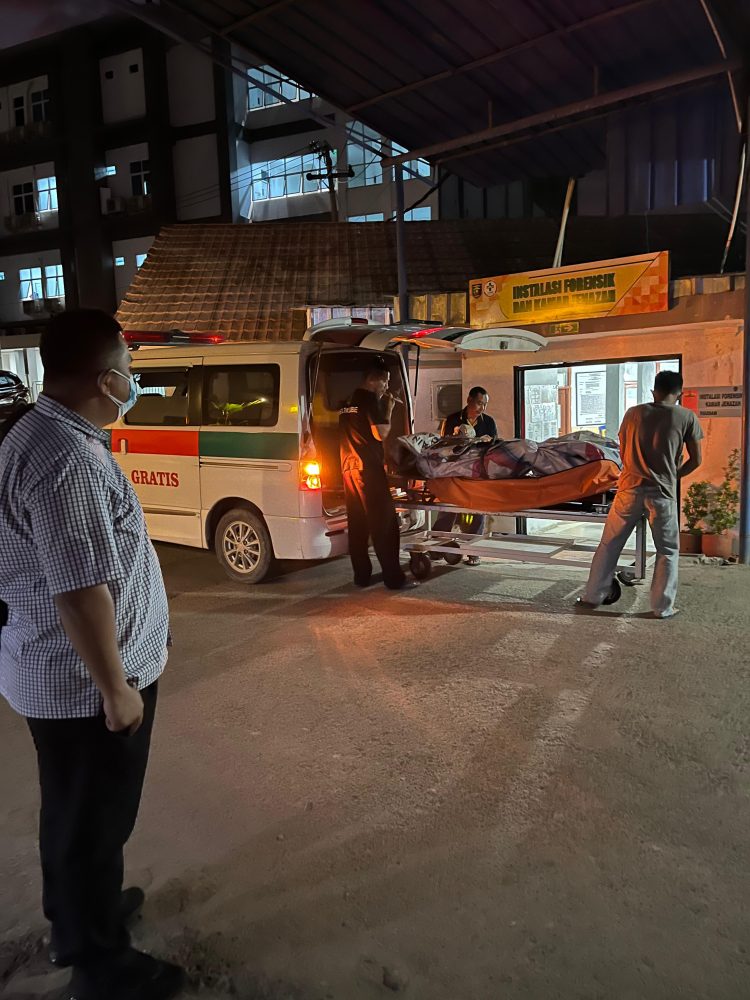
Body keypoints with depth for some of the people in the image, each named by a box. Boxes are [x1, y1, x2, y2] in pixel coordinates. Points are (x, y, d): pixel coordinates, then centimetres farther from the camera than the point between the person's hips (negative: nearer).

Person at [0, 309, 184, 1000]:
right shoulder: (70, 461, -29)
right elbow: (81, 591, -29)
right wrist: (116, 686, -20)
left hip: (57, 672, 10)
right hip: (86, 683, -10)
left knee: (73, 812, 26)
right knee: (94, 821, 10)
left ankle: (75, 915, 48)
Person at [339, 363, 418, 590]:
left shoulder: (348, 402, 18)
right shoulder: (370, 399, -7)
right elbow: (381, 434, -13)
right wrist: (388, 410, -1)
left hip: (349, 468, 9)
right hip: (368, 468, -9)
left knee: (357, 524, 9)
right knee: (384, 524, -7)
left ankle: (361, 576, 13)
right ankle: (394, 578, -6)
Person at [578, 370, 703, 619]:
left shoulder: (633, 413, 5)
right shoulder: (686, 417, -1)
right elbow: (696, 460, 3)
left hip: (630, 489, 2)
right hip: (662, 493, -2)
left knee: (609, 544, 12)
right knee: (668, 551, 12)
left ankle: (593, 596, 17)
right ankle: (662, 607, 15)